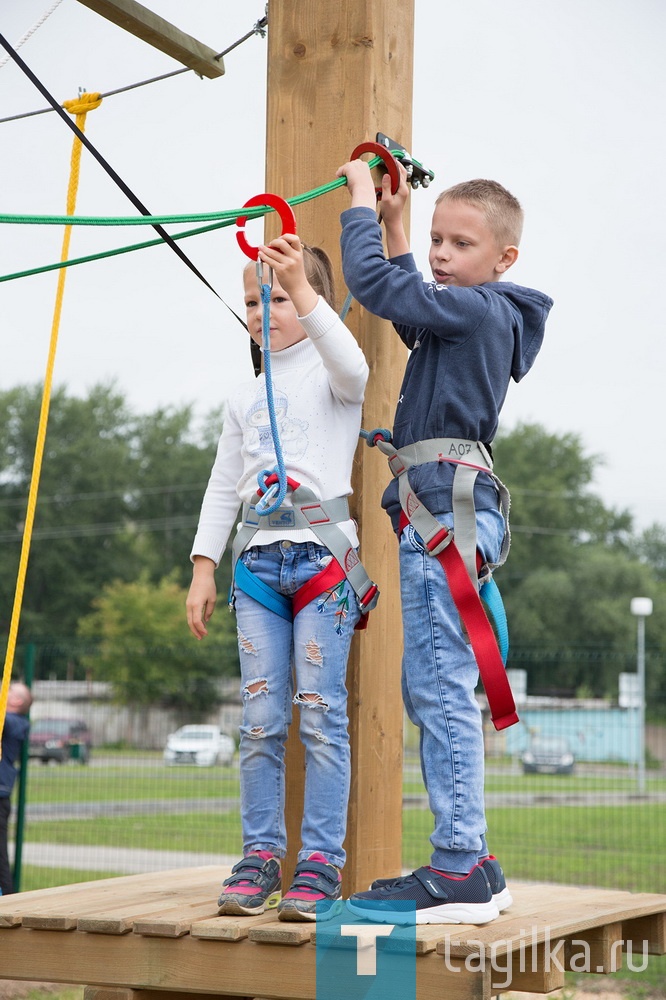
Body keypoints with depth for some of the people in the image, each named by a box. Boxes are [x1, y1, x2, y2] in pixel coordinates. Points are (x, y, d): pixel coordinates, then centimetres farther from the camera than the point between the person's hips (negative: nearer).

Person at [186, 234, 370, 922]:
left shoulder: (329, 373, 5)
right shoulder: (245, 398, 21)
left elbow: (352, 367, -21)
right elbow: (223, 488, 21)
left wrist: (301, 287, -31)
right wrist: (204, 567, 13)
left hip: (323, 550, -5)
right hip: (259, 558, 5)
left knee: (321, 716, -7)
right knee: (261, 721, 2)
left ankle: (320, 863, -2)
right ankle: (261, 856, 9)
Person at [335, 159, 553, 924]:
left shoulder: (479, 309, -8)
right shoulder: (474, 316, 20)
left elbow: (375, 285, -15)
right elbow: (406, 306, 37)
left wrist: (361, 201, -1)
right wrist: (393, 221, 28)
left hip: (446, 509, -11)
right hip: (440, 512, 11)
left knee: (440, 688, -13)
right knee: (430, 690, 12)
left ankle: (459, 874, -12)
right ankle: (471, 864, 16)